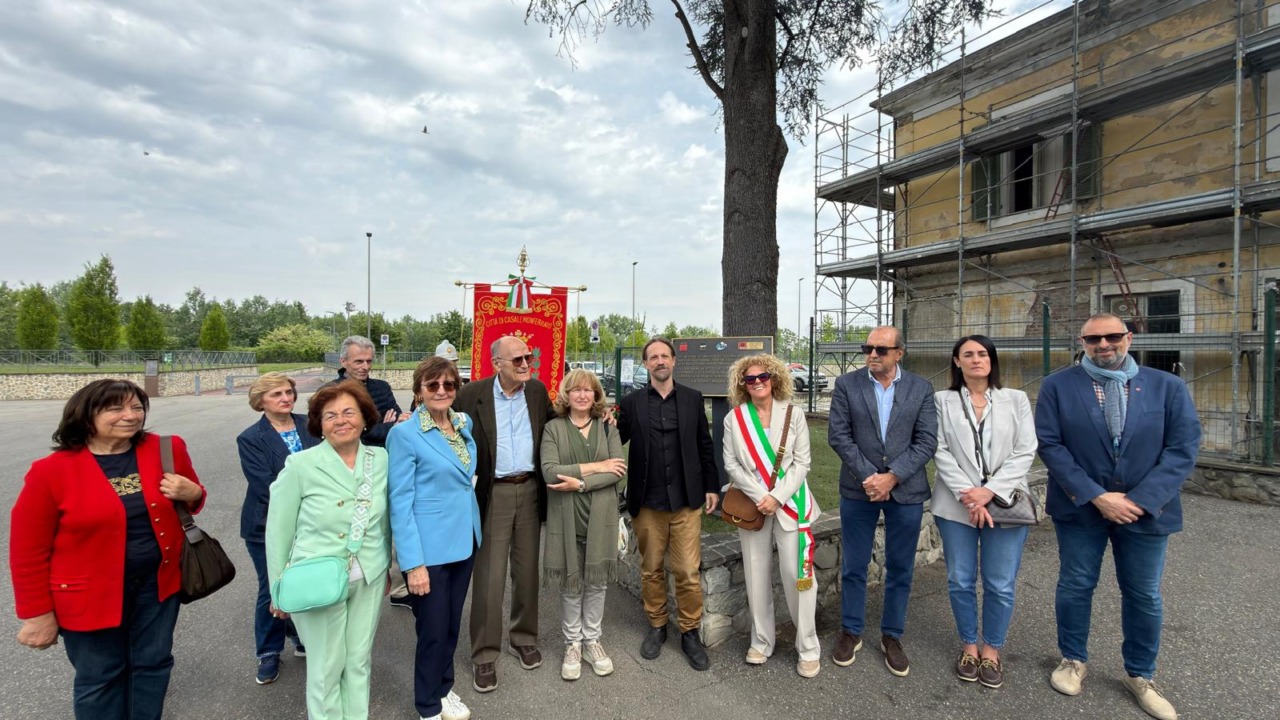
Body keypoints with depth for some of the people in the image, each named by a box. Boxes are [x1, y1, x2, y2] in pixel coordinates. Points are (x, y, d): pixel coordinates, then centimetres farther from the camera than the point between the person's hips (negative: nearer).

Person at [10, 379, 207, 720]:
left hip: (157, 582, 3)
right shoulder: (50, 471, -14)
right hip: (90, 596, -2)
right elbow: (28, 552, -7)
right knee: (100, 678, 15)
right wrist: (37, 614, -5)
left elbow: (194, 496, 10)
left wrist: (191, 494, -14)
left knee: (153, 664, 17)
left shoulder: (168, 450, -6)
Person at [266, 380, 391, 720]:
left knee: (359, 661, 16)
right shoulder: (300, 465, -13)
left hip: (370, 580, 3)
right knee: (327, 667, 13)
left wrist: (386, 567, 13)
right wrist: (279, 589, -2)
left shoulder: (382, 460, -4)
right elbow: (278, 530, -6)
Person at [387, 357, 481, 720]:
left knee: (452, 624, 19)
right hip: (429, 549, -5)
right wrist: (413, 562, -17)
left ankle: (444, 688, 42)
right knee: (433, 630, 9)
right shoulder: (404, 434, -14)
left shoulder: (465, 424, 3)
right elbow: (400, 502, -15)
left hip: (463, 541, 6)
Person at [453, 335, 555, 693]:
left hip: (530, 490, 3)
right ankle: (484, 654, 19)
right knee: (489, 575, 3)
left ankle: (524, 638, 33)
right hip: (493, 494, -3)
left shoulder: (537, 390, 2)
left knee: (526, 569, 14)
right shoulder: (472, 394, -9)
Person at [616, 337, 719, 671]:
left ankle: (690, 632, 23)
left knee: (688, 572, 3)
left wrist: (712, 486, 6)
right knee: (651, 569, 14)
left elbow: (705, 445, 7)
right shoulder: (631, 402, 1)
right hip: (647, 502, 0)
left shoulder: (693, 398, 3)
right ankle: (656, 627, 33)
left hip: (686, 500, 0)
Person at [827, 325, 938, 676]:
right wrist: (868, 476, -14)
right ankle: (851, 631, 29)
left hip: (906, 490, 1)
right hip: (858, 489, -1)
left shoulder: (921, 388, 0)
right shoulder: (846, 384, -3)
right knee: (853, 567, 10)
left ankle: (892, 636, 31)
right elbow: (838, 436, -6)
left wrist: (892, 477, -15)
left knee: (900, 569, 13)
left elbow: (927, 442, -5)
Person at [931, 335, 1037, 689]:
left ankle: (992, 651, 24)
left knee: (1001, 585, 5)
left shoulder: (1016, 400, 5)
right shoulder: (942, 400, 3)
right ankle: (969, 646, 26)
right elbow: (940, 452, -4)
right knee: (960, 581, 8)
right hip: (957, 504, 0)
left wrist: (991, 490, -13)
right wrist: (968, 496, -13)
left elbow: (1025, 452, -2)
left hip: (1005, 502, 0)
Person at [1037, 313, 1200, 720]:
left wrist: (1140, 500, -15)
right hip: (1079, 507, -1)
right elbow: (1049, 444, -9)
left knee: (1144, 596, 14)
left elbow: (1183, 449, -5)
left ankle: (1139, 676, 34)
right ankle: (1073, 660, 32)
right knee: (1075, 587, 11)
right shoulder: (1058, 386, -5)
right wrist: (1096, 496, -16)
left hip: (1145, 510, 1)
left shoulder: (1168, 387, 0)